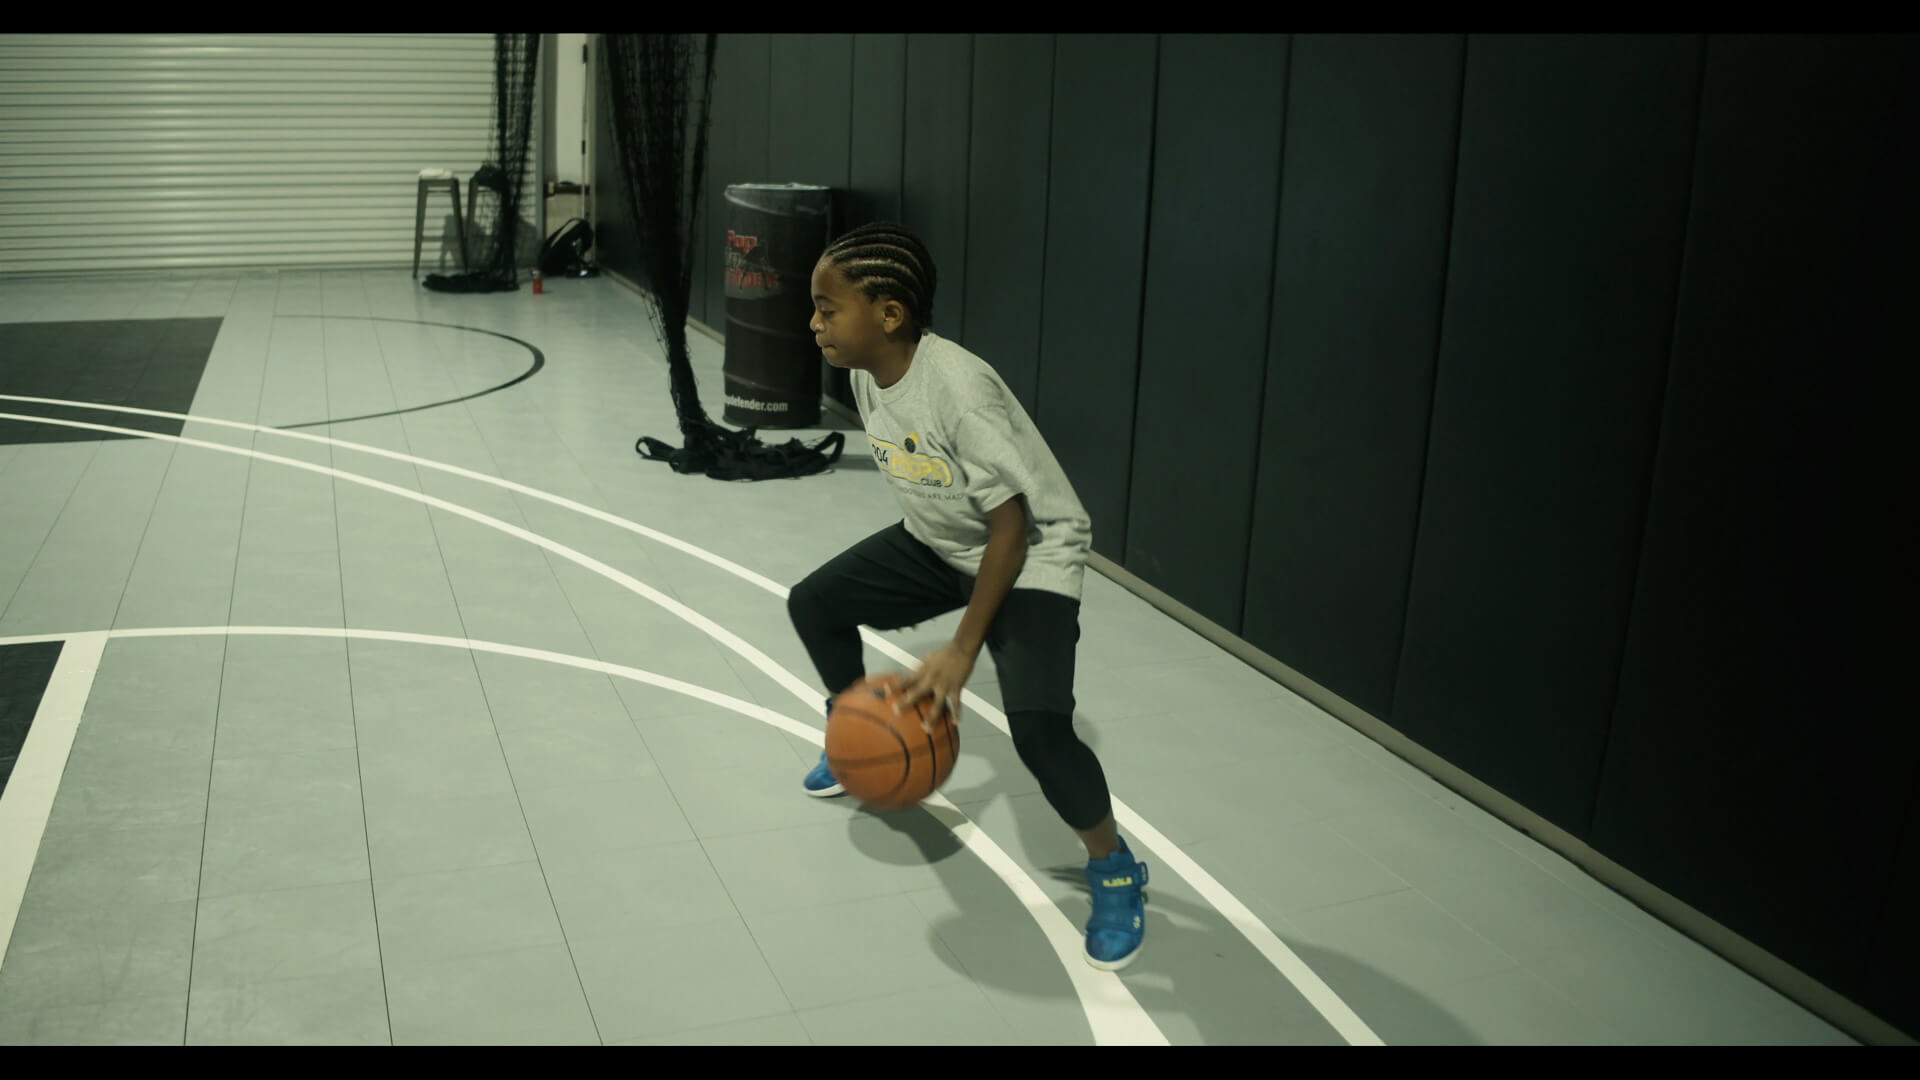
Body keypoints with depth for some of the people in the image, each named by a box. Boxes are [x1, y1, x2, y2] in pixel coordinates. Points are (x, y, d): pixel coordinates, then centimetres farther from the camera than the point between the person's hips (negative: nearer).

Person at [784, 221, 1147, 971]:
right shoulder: (865, 374, -8)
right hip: (939, 543, 9)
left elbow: (1011, 524, -28)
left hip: (1033, 553, -8)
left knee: (1038, 725, -24)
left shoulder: (959, 389, -33)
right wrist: (908, 587, 15)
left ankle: (1114, 868, 3)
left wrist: (963, 647, -26)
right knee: (814, 603, 10)